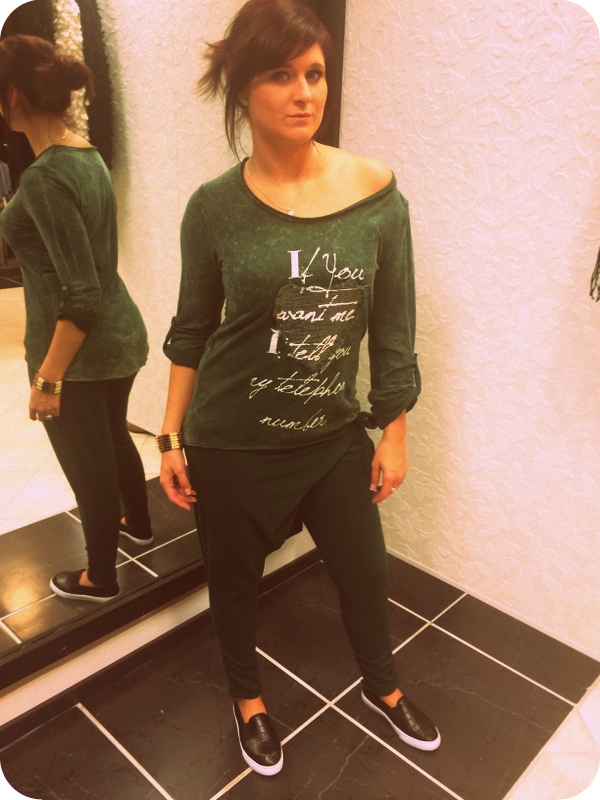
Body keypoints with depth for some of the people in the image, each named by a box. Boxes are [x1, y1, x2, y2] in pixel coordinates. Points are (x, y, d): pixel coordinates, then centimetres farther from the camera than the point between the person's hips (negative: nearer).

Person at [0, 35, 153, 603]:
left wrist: (47, 379, -18)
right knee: (114, 437, 28)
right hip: (122, 333, 9)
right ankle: (138, 523, 52)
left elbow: (82, 296, -24)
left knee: (88, 465, 10)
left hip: (82, 350, -8)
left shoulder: (46, 178, -21)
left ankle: (100, 579, 34)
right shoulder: (89, 156, 5)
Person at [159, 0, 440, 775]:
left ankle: (382, 687, 52)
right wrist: (171, 437, 1)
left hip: (335, 434, 2)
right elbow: (192, 331, -1)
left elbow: (393, 328, -1)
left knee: (365, 571, 18)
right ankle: (247, 698, 51)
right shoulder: (215, 207, -10)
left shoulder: (376, 192, -7)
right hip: (231, 442, -1)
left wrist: (394, 434, 2)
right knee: (235, 579, 18)